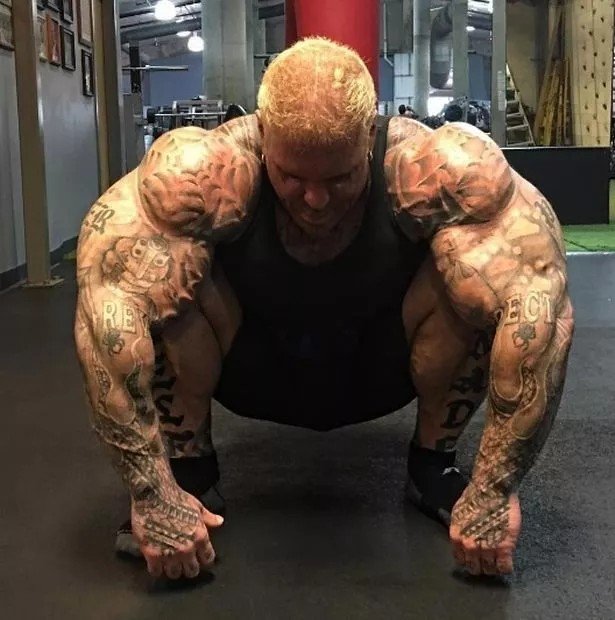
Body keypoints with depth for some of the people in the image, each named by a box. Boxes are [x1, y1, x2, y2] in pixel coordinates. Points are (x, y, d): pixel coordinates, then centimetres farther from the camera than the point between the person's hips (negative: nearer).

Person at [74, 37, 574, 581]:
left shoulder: (440, 168, -32)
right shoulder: (202, 171, -33)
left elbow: (540, 307, -38)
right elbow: (106, 307, -38)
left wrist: (495, 491, -39)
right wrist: (153, 494, -39)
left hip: (382, 366, 1)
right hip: (254, 369, 0)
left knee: (476, 275, -29)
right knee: (159, 282, -30)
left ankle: (433, 464, -4)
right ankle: (190, 473, -5)